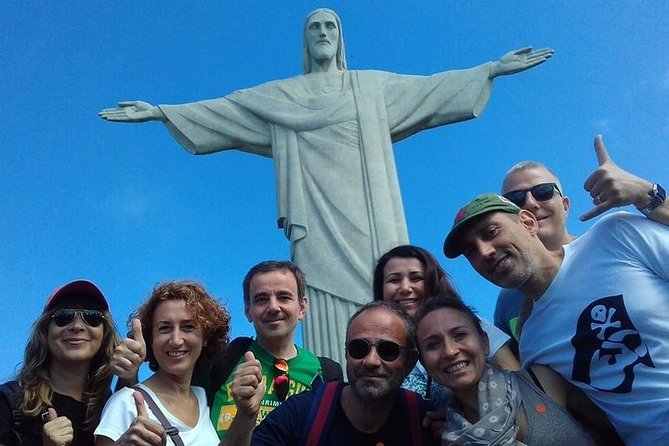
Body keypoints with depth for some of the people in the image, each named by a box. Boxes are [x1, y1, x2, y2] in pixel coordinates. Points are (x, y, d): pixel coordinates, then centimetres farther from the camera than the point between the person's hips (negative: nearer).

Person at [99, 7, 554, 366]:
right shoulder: (278, 95, 20)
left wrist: (493, 70, 12)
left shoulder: (374, 86, 21)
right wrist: (159, 111, 7)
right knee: (331, 325, -11)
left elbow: (434, 90, 18)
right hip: (320, 218, 0)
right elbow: (221, 111, 15)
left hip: (368, 214, 1)